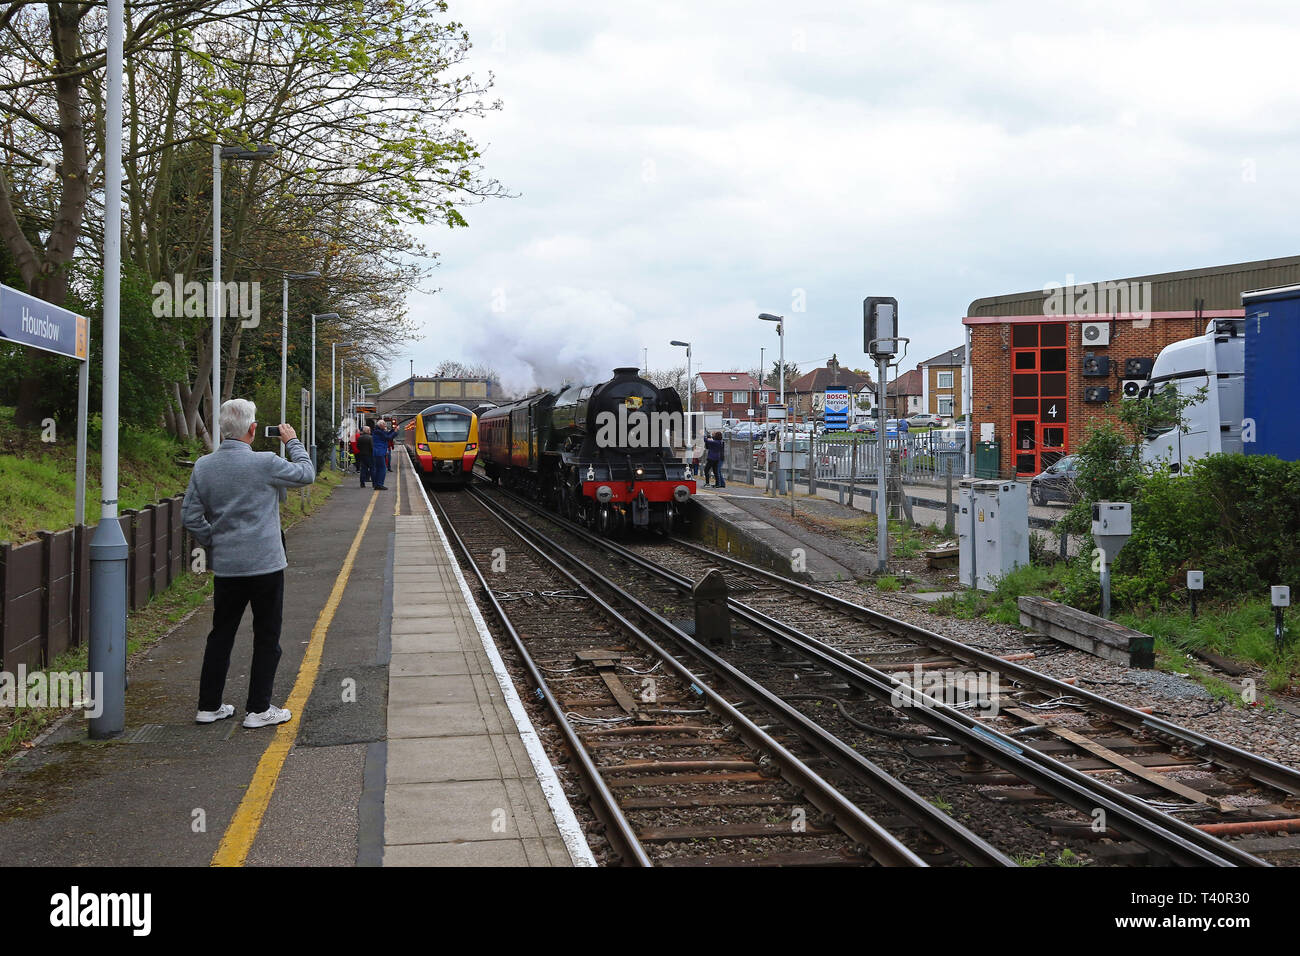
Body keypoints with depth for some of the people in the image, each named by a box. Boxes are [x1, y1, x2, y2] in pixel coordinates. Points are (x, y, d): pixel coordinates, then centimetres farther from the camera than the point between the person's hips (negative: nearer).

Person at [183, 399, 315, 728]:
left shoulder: (203, 466, 0)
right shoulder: (265, 464, -15)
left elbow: (190, 515, 5)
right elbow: (306, 474, 1)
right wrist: (293, 442, 15)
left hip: (225, 566, 5)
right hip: (266, 564, -5)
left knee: (220, 635, 14)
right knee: (267, 638, 6)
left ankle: (209, 705, 19)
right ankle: (258, 709, 8)